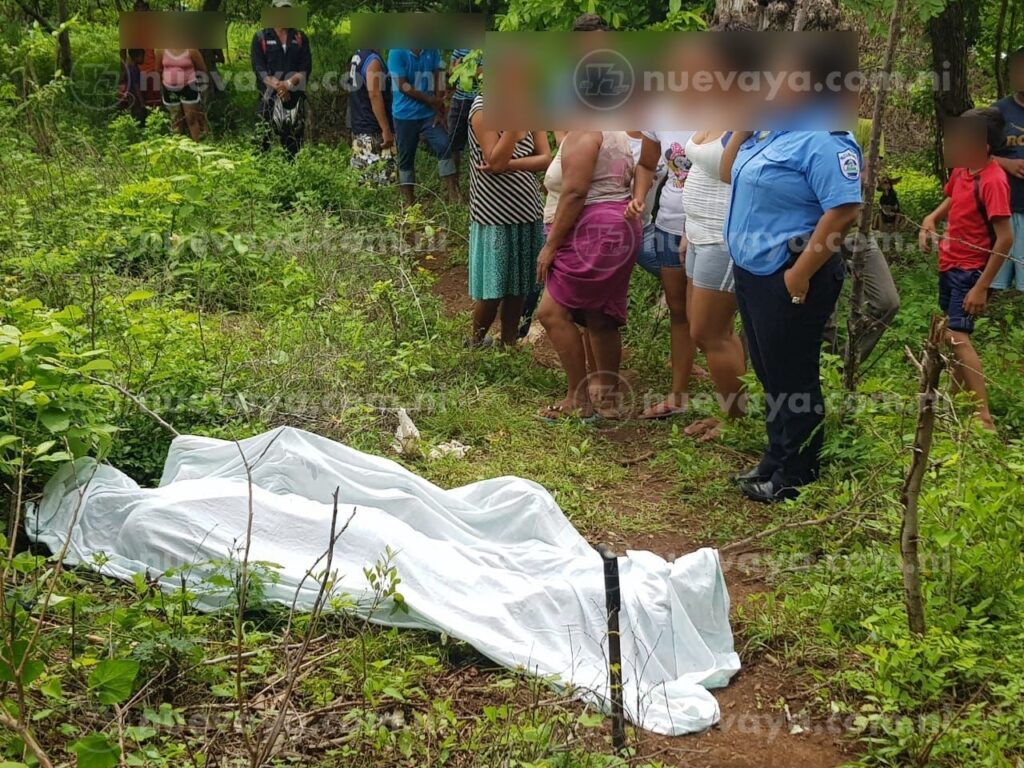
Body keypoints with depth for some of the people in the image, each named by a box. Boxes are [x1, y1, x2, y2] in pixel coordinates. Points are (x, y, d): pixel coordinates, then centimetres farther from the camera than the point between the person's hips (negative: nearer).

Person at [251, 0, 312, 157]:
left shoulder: (300, 37, 12)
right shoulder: (261, 37, 7)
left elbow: (306, 67, 3)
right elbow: (259, 68, -3)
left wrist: (288, 83, -14)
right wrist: (277, 86, -17)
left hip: (295, 95, 2)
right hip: (269, 96, -2)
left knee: (294, 140, -1)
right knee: (264, 138, -9)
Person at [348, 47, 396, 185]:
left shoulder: (357, 57, 13)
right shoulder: (373, 60, -15)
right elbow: (374, 95, -22)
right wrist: (386, 130, -22)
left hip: (359, 128, 10)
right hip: (373, 132, -10)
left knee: (365, 182, 12)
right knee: (383, 183, -8)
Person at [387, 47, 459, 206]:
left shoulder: (432, 51, 2)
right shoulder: (397, 52, -11)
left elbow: (439, 80, 0)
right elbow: (403, 86, -15)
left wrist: (439, 111, -7)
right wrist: (430, 101, -15)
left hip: (429, 114, 3)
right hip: (405, 115, -3)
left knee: (444, 146, -13)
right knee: (406, 157, 6)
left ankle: (453, 195, -12)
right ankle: (408, 201, 17)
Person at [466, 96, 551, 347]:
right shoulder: (483, 107, -13)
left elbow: (546, 159, -2)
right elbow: (495, 162, -21)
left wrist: (508, 165, -16)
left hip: (528, 210, 6)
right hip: (495, 213, -6)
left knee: (518, 285, 12)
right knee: (493, 288, 0)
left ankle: (509, 345, 27)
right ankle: (476, 343, 22)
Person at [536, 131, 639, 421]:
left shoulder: (582, 134, -11)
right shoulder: (615, 134, 20)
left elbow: (574, 193, -19)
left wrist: (551, 245, -16)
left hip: (595, 233, -11)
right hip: (617, 231, 11)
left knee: (552, 312, -9)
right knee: (600, 318, 12)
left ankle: (579, 401, -7)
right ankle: (608, 398, 16)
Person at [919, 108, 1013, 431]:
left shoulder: (993, 180, -23)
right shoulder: (962, 169, 2)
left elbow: (1005, 239, -23)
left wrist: (982, 287, -23)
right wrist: (931, 219, 3)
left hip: (971, 270, -9)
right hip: (950, 264, 9)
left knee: (957, 336, -17)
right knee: (955, 334, 17)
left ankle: (984, 417, -17)